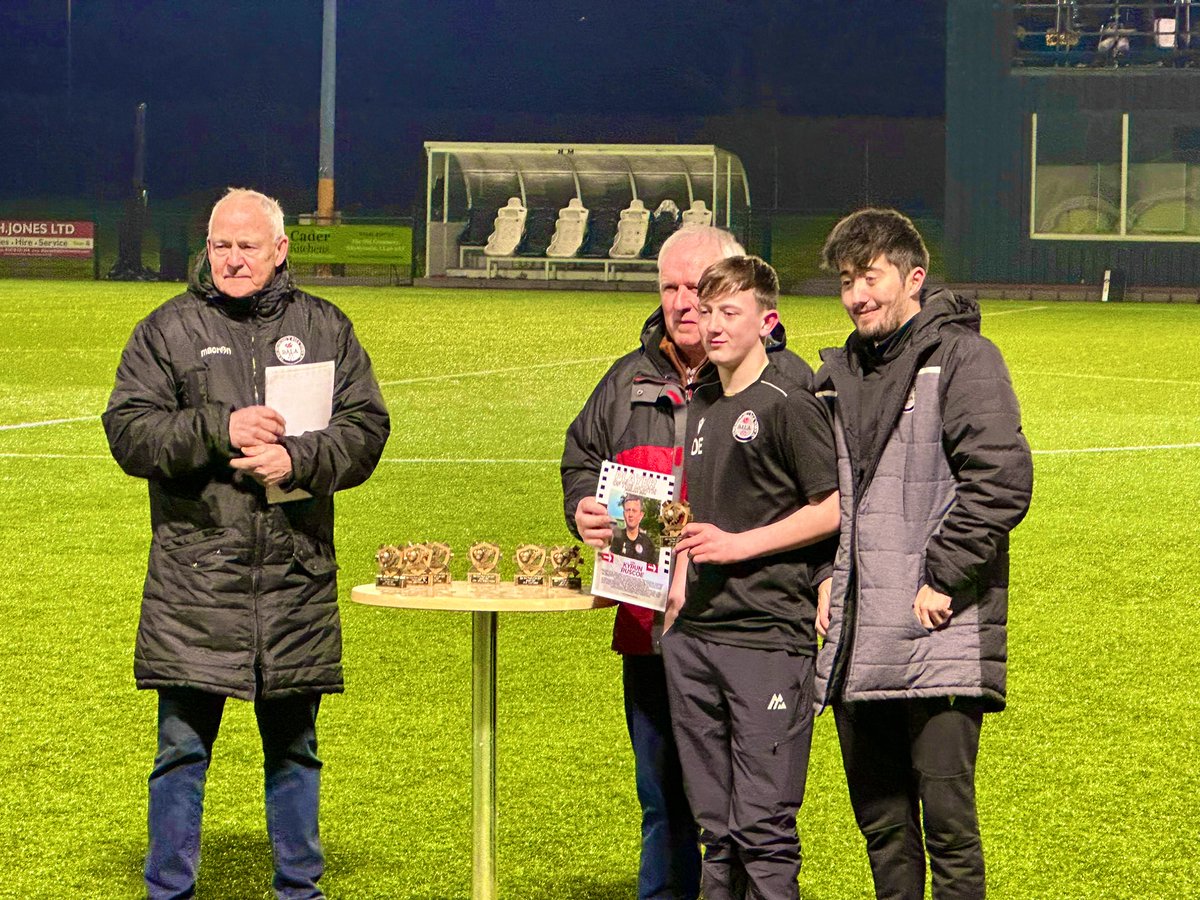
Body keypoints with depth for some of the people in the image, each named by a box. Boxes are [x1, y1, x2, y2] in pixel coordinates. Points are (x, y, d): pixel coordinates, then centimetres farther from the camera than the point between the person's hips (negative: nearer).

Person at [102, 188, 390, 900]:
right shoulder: (168, 329, 4)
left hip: (298, 578, 2)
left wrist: (298, 459, -13)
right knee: (183, 746, 0)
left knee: (295, 746, 12)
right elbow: (128, 432, -3)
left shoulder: (324, 328, 10)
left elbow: (367, 428, 4)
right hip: (195, 580, -2)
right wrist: (219, 430, -16)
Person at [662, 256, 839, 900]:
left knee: (763, 827, -8)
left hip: (768, 635, -8)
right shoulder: (701, 407, 17)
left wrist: (741, 544, -14)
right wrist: (680, 586, 14)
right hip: (694, 635, 8)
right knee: (714, 824, 11)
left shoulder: (788, 404, -7)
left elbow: (834, 508, -10)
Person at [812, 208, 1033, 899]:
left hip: (941, 637, -7)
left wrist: (943, 578, -15)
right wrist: (825, 576, 12)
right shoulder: (842, 371, 18)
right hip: (858, 643, 7)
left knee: (945, 814, -8)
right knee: (880, 818, 12)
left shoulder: (963, 357, -5)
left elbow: (1003, 480, -14)